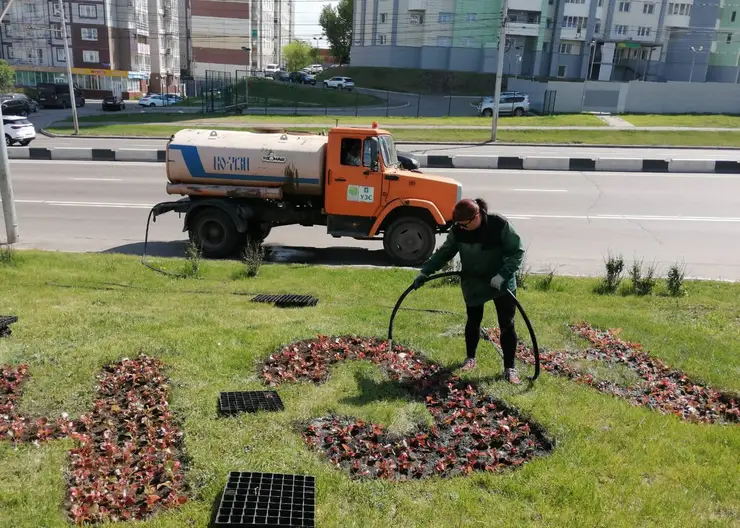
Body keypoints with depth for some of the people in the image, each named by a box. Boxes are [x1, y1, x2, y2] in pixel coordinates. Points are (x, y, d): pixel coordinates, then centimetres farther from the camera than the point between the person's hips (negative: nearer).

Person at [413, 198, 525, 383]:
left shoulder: (500, 225, -24)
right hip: (473, 284, 3)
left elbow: (518, 252, -19)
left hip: (502, 283, -3)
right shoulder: (458, 230, -13)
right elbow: (444, 253, -1)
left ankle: (509, 368, 12)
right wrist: (424, 272, -8)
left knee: (507, 325, 1)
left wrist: (502, 275, -30)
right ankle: (470, 358, 34)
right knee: (473, 321, 14)